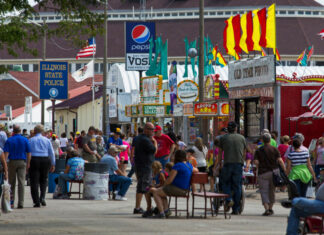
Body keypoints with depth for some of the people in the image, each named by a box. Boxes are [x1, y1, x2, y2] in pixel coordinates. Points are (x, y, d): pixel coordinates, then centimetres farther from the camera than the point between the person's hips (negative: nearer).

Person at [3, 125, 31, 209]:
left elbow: (6, 153, -8)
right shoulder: (25, 140, 2)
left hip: (12, 162, 0)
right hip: (22, 162, 0)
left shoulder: (9, 140, -1)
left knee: (11, 183, 10)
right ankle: (21, 203, -9)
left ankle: (11, 202, 12)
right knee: (21, 182, -2)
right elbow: (28, 153, 1)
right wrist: (28, 163, 8)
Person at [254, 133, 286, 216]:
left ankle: (267, 209, -18)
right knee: (272, 191, 16)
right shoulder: (275, 149, 2)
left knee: (264, 192, -2)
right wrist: (285, 170, -5)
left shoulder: (258, 151, 1)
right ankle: (270, 208, 24)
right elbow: (280, 160, -7)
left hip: (263, 173, -2)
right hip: (273, 172, 2)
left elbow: (256, 162, -7)